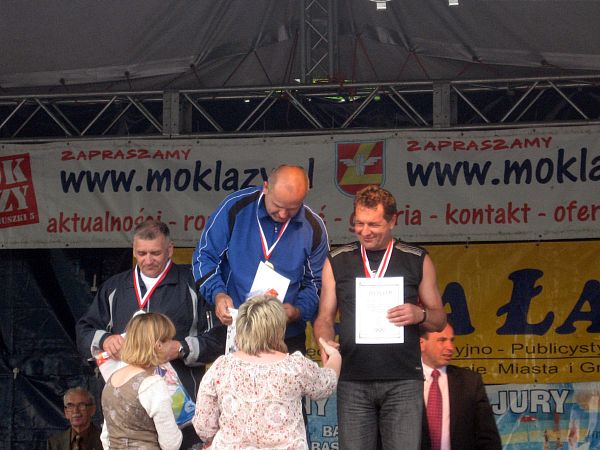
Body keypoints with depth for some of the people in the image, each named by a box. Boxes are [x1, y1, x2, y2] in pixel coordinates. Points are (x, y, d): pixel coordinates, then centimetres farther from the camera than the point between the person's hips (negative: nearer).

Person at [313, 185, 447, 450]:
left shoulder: (418, 261, 8)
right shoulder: (337, 262, 11)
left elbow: (439, 319, 13)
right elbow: (325, 317, 12)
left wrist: (419, 315, -10)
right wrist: (326, 342, -10)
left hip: (403, 380, -1)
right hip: (353, 380, 1)